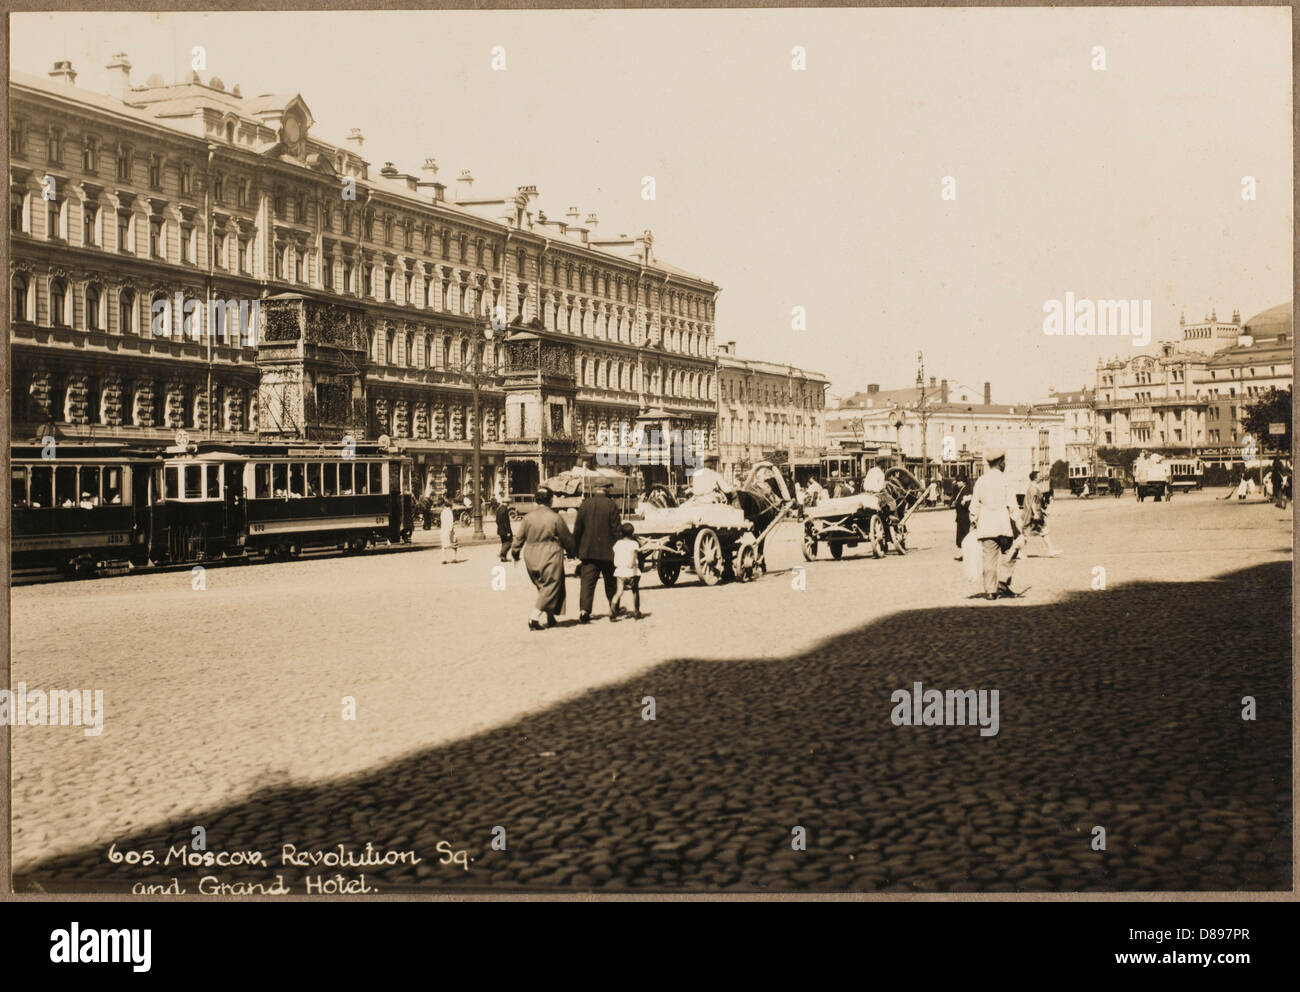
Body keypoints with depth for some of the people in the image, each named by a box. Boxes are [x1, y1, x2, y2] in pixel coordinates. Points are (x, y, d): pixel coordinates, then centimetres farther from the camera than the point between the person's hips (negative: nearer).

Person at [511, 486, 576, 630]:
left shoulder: (528, 518, 0)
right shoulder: (555, 518, -10)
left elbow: (519, 538, 6)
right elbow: (567, 538, 0)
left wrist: (515, 552, 23)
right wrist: (572, 551, 18)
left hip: (531, 559, 5)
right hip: (550, 557, -5)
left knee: (542, 587, 19)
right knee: (550, 588, 2)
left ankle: (549, 618, 24)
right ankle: (534, 617, -8)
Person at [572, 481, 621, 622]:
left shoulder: (585, 504, 1)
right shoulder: (611, 505, -8)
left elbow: (577, 528, 5)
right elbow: (615, 530, -8)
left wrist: (576, 549, 13)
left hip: (588, 551, 2)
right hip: (606, 551, -1)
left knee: (587, 581, -1)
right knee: (610, 580, 16)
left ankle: (584, 610, -16)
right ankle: (614, 607, 28)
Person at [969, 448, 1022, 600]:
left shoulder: (980, 481, 3)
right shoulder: (1004, 481, -7)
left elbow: (975, 505, 8)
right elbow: (1012, 506, -8)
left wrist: (973, 522, 20)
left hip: (986, 526, 3)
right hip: (1004, 524, -3)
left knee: (989, 558, 5)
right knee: (1009, 553, 15)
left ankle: (990, 591, 5)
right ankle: (1003, 582, 4)